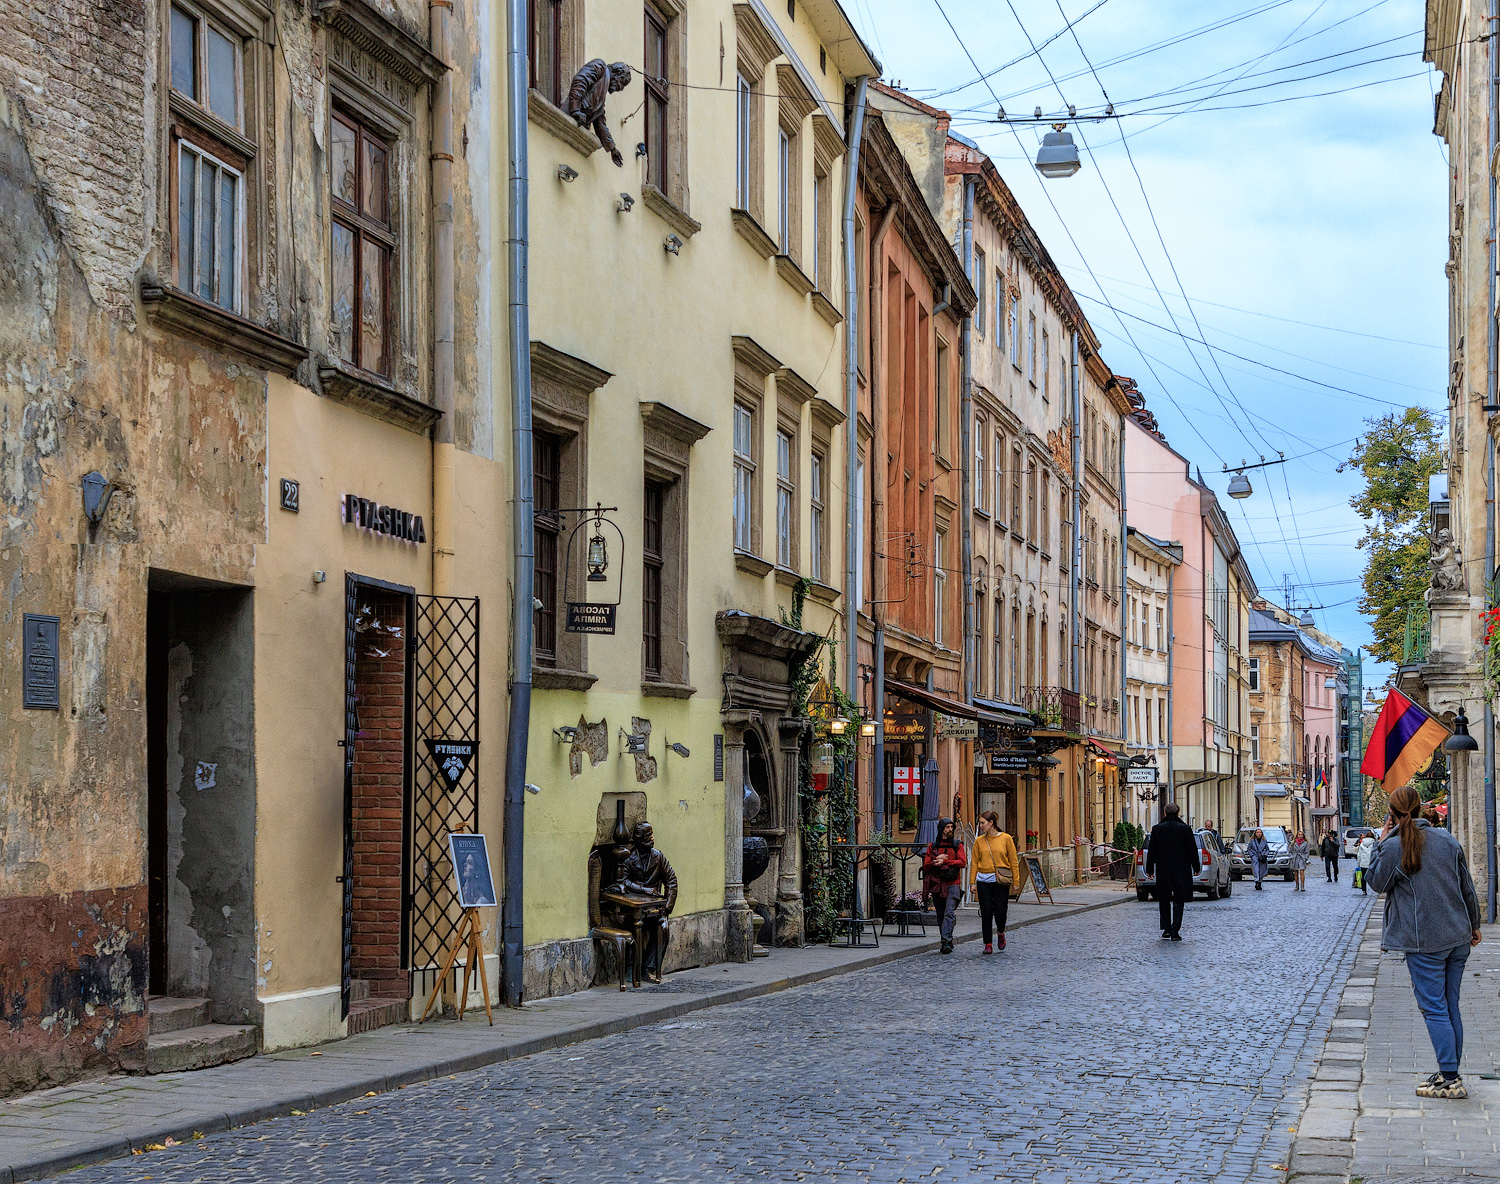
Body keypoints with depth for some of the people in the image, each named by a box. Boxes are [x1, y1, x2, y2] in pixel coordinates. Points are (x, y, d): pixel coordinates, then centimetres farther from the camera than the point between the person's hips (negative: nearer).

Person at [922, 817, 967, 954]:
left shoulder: (957, 845, 6)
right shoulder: (932, 846, 10)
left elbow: (962, 862, -8)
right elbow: (926, 865, 5)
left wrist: (944, 861, -14)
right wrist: (937, 860, -12)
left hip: (953, 883, -3)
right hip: (937, 884, 3)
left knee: (949, 913, -16)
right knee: (940, 915, 7)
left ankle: (946, 942, -23)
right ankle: (947, 941, 19)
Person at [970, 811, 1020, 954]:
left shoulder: (1006, 839, 0)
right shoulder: (979, 841, 6)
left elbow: (1013, 861, 2)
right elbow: (975, 862, 7)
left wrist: (1015, 881, 0)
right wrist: (973, 882, 2)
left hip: (1001, 881, -2)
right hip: (984, 881, 2)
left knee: (1000, 911, -5)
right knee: (986, 913, -1)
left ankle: (1001, 933, 27)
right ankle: (988, 944, 6)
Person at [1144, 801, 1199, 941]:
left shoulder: (1157, 829, -2)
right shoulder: (1185, 829, -5)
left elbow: (1151, 851, 2)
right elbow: (1192, 850, 0)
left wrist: (1150, 869, 10)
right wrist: (1196, 868, 11)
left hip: (1163, 871, 1)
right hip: (1181, 870, -1)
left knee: (1164, 901, 13)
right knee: (1178, 901, 3)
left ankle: (1166, 930, 11)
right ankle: (1175, 932, -4)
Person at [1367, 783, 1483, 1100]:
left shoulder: (1393, 847, -11)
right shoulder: (1447, 839, 6)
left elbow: (1377, 882, 4)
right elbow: (1467, 887, 11)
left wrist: (1380, 844, 6)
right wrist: (1473, 925, 22)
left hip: (1424, 941, -6)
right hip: (1458, 937, 6)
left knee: (1434, 1008, -3)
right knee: (1451, 1006, 13)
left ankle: (1450, 1079, -6)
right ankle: (1450, 1074, 17)